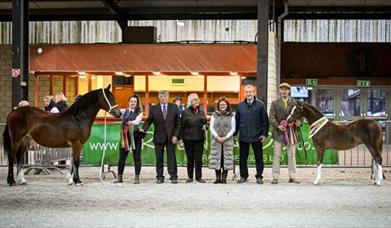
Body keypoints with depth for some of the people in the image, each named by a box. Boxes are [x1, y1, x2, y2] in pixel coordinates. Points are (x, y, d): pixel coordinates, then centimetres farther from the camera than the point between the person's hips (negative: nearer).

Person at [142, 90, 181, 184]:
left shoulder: (174, 107, 5)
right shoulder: (153, 108, 5)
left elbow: (178, 123, 4)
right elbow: (148, 121, 4)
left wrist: (175, 135, -5)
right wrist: (144, 129, -15)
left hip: (171, 137, 0)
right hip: (159, 137, 1)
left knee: (171, 157, -1)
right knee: (159, 158, 4)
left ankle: (173, 177, 3)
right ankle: (159, 177, 10)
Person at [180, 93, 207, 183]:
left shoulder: (201, 112, 9)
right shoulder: (186, 113, -3)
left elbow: (205, 122, 19)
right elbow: (181, 126, -3)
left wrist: (205, 127, -3)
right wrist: (181, 137, -8)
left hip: (200, 138, 3)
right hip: (188, 138, -3)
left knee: (199, 158, 2)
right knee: (190, 158, 4)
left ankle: (199, 177, 10)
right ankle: (190, 177, 13)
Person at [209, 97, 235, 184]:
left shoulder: (231, 116, 6)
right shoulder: (214, 115, 10)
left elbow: (233, 128, 3)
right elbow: (211, 127, 7)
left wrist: (226, 137, -9)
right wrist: (217, 136, -7)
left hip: (227, 140, -1)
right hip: (216, 140, 1)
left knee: (226, 158, -5)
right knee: (216, 158, -3)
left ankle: (224, 177, -1)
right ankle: (218, 177, 2)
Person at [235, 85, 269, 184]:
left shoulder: (260, 105, 0)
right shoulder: (240, 106, 9)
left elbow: (265, 121, -1)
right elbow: (237, 120, 13)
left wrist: (264, 134, -7)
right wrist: (235, 133, 10)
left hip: (257, 136, -3)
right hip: (243, 136, 3)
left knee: (259, 157, 3)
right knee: (242, 157, 6)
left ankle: (259, 176, 11)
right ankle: (243, 176, 15)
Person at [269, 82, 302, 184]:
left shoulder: (294, 103, 7)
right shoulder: (275, 103, 3)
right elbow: (271, 117, -2)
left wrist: (298, 121, -17)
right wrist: (278, 126, -18)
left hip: (290, 131, 1)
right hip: (279, 131, -1)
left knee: (292, 155, 5)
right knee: (277, 155, 0)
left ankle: (292, 176, 10)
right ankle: (275, 177, 3)